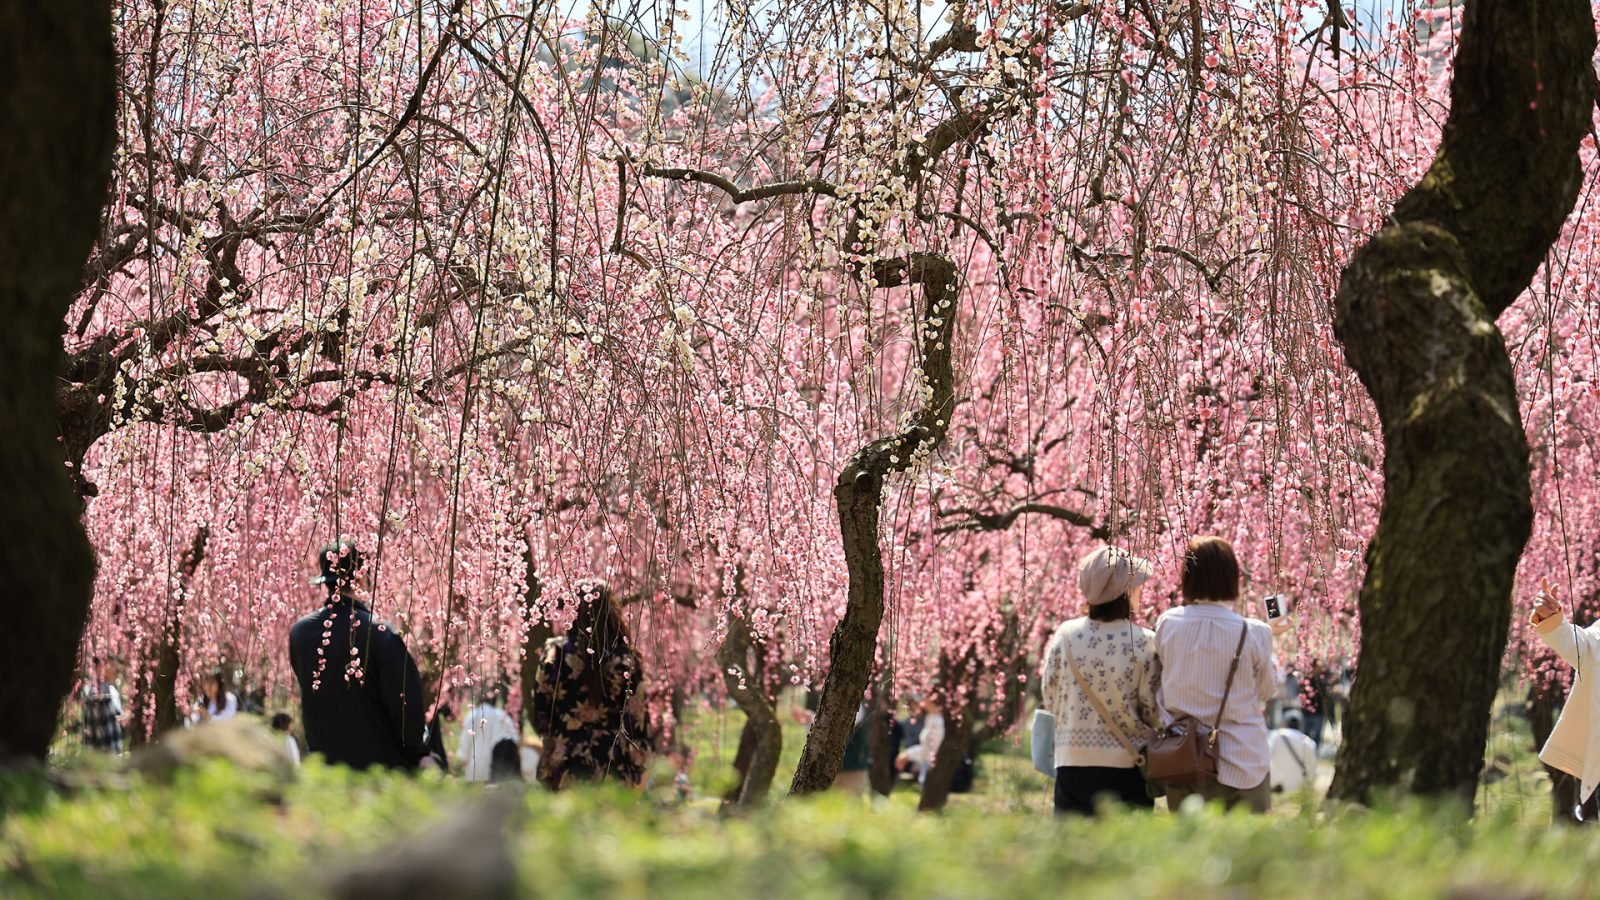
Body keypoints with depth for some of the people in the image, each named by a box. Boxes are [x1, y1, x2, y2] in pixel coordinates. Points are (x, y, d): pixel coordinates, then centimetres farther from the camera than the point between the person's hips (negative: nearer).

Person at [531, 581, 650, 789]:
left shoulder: (555, 654, -8)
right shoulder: (625, 659, -7)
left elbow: (540, 712, -1)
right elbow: (637, 720, -4)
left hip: (565, 766, 0)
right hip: (614, 770, 0)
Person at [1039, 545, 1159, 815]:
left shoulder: (1066, 635, -1)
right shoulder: (1143, 642, -9)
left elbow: (1050, 699, 6)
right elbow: (1153, 711, -5)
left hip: (1073, 764, 3)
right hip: (1127, 763, -3)